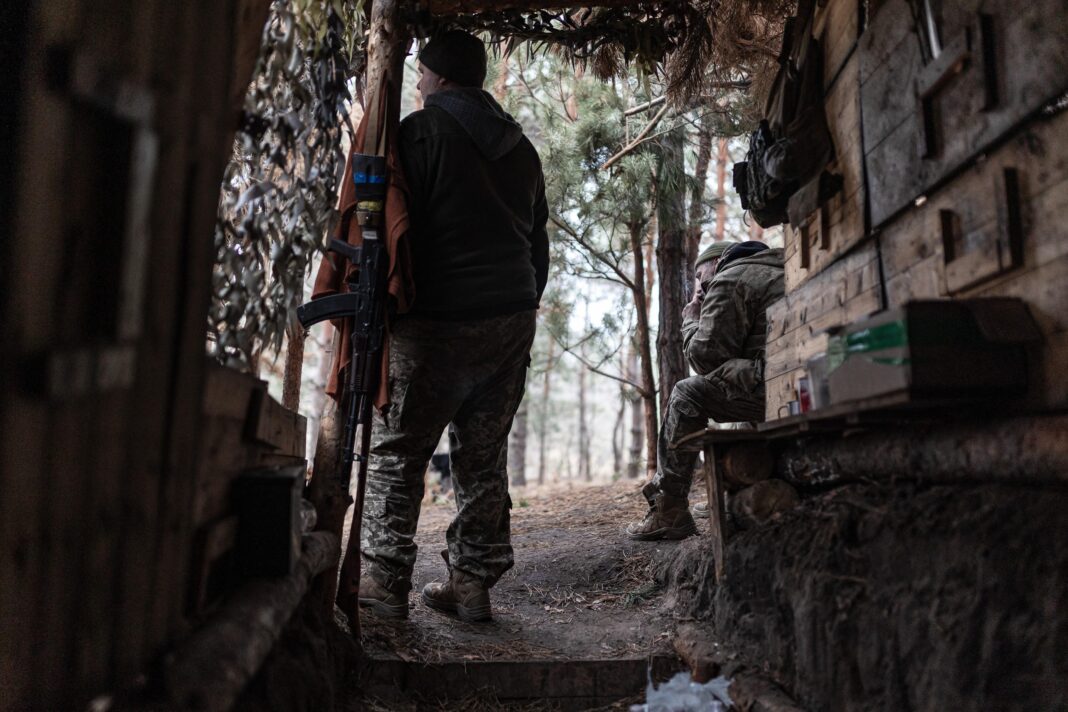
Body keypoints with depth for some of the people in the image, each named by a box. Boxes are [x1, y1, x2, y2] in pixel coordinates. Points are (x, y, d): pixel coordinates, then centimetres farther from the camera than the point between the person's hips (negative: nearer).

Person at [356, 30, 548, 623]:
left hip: (438, 321, -6)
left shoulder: (422, 130, -2)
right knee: (484, 457, 9)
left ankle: (385, 580, 4)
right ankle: (472, 582, 13)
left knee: (397, 451, 2)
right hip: (512, 321, 6)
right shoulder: (521, 147, 18)